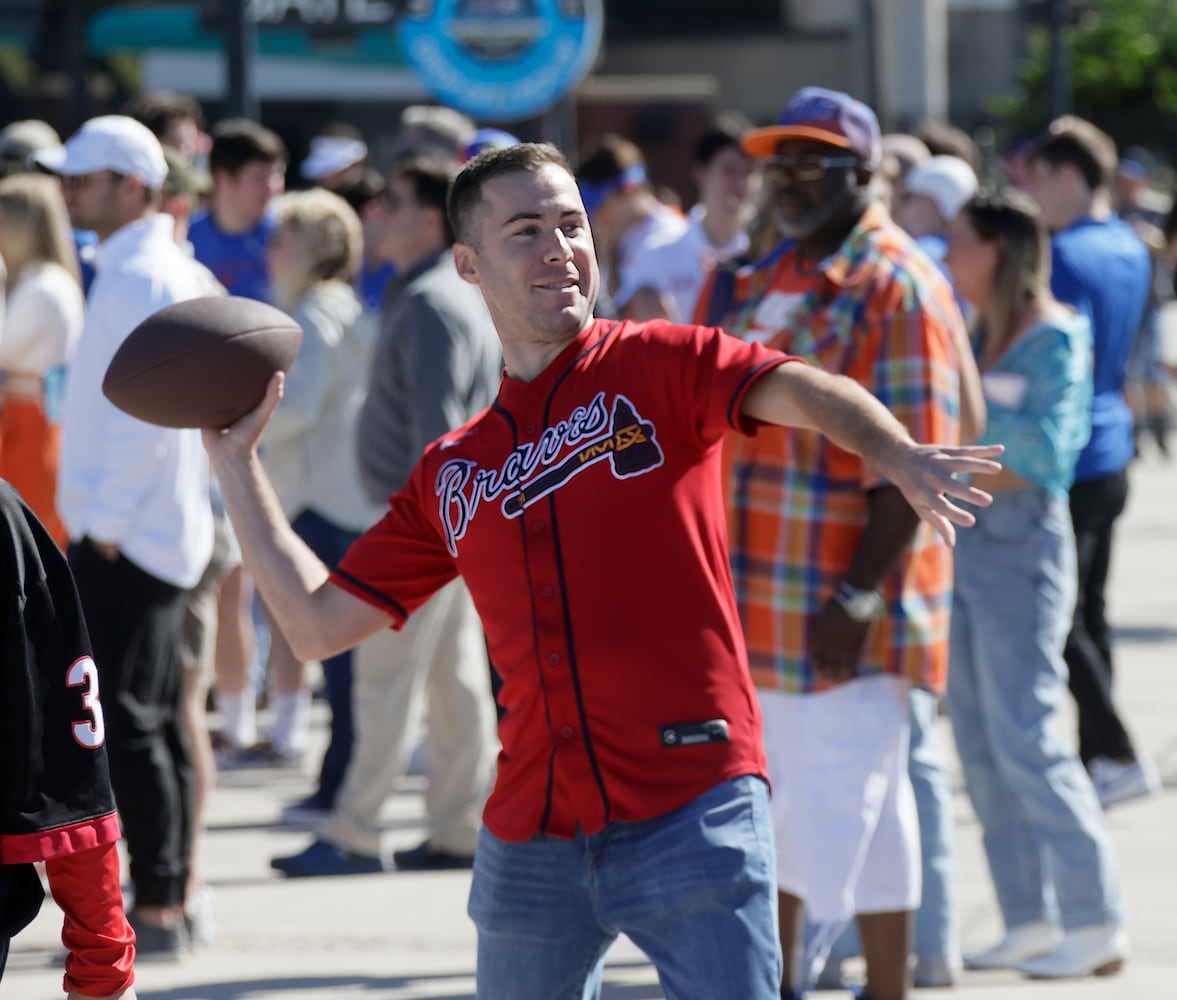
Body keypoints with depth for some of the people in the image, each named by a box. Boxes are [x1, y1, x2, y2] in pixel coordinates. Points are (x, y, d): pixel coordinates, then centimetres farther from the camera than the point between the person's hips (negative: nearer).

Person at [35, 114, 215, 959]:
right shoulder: (172, 273, 15)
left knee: (125, 722, -8)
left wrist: (105, 525, -18)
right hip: (153, 532, 10)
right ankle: (168, 904, 16)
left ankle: (156, 909, -7)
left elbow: (145, 415, -22)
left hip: (128, 538, -10)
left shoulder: (142, 281, -16)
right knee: (156, 722, 12)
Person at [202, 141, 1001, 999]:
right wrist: (237, 462, 18)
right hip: (532, 839, 5)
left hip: (692, 810, -5)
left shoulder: (658, 367, 3)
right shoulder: (450, 474, 17)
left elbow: (794, 390, -16)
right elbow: (318, 622, 18)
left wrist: (897, 454, -38)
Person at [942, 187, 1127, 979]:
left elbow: (1044, 448, -19)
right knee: (980, 736, 8)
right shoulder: (984, 333, 13)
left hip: (1022, 541, -9)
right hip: (968, 538, 9)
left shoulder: (1055, 337, -11)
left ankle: (1097, 924, -4)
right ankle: (1031, 920, 13)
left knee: (1025, 736, -10)